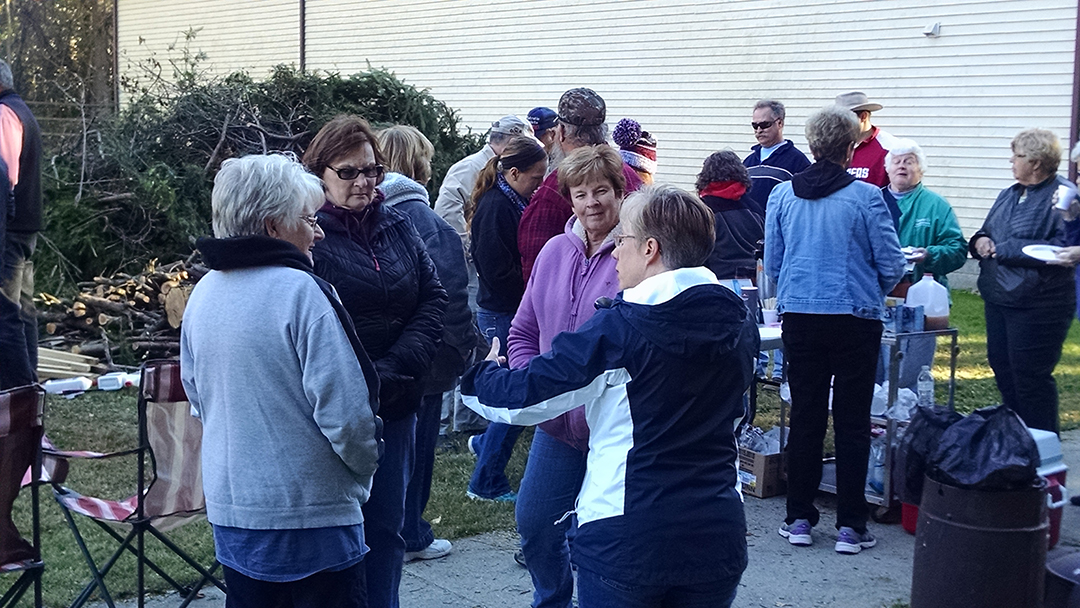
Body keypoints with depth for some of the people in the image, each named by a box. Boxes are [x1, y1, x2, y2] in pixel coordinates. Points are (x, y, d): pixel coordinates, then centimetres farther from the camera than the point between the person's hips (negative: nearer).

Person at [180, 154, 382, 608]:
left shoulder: (202, 294, 5)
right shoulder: (300, 291, -18)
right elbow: (345, 411, -20)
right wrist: (364, 467, -2)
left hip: (229, 507, 7)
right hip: (312, 512, -7)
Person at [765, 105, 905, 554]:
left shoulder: (782, 194, -1)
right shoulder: (866, 197, -10)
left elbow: (771, 263, 6)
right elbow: (891, 265, -6)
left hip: (799, 317, 3)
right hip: (855, 319, -3)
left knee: (805, 418, 11)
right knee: (852, 423, 5)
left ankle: (799, 518, 16)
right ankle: (850, 526, 9)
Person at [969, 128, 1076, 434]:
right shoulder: (1010, 194, 15)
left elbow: (1063, 249, -23)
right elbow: (987, 232, 26)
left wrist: (1006, 249, -19)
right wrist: (981, 240, 1)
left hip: (1036, 304, -9)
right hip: (998, 299, 9)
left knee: (1030, 376, -4)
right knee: (1002, 367, 15)